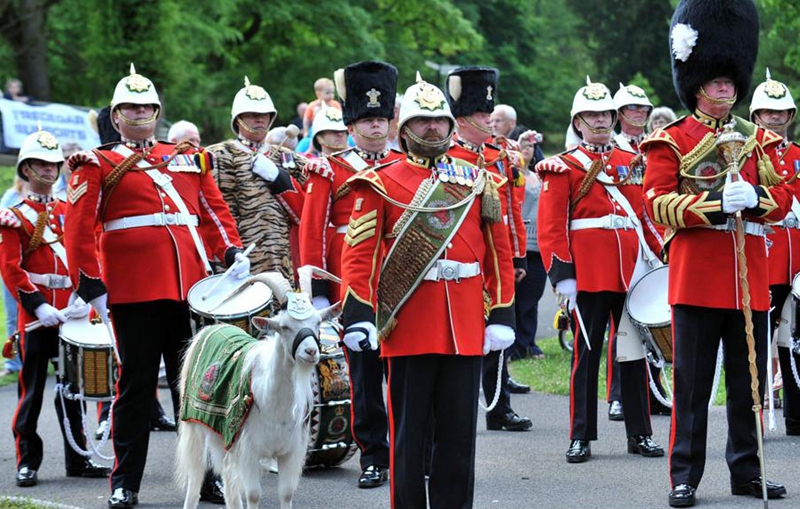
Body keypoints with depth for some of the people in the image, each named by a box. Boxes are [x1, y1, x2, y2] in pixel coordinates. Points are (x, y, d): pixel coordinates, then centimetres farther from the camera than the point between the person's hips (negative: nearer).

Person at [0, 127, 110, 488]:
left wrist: (84, 298, -6)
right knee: (31, 390, -2)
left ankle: (78, 458, 15)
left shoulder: (70, 212, 15)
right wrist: (38, 305, -19)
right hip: (35, 318, -5)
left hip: (71, 314, 5)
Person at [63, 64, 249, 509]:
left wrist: (233, 252, 1)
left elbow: (216, 209, 17)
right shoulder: (98, 165, 5)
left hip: (190, 287, 4)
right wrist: (91, 285, -8)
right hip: (135, 291, -4)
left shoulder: (189, 158, 18)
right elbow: (80, 229, 0)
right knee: (136, 385, 0)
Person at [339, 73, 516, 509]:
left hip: (465, 327, 3)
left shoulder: (477, 182, 12)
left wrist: (501, 316, 5)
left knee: (459, 430, 5)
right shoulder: (382, 183, 3)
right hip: (408, 323, -2)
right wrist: (359, 315, -13)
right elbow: (359, 252, -3)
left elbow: (499, 252, 11)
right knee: (409, 430, 3)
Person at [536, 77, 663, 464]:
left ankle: (640, 434, 14)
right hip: (588, 274, -4)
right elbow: (551, 227, -5)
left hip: (631, 272, 4)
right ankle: (581, 437, 4)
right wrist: (561, 274, -13)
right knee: (586, 353, 0)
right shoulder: (563, 168, 0)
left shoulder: (631, 163, 15)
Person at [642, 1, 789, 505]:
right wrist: (717, 203, -19)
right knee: (693, 383, -2)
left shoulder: (757, 139, 14)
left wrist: (755, 196, -13)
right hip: (698, 277, -4)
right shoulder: (672, 141, 1)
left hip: (749, 275, 4)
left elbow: (784, 199, 9)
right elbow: (657, 204, -7)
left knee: (750, 380, 8)